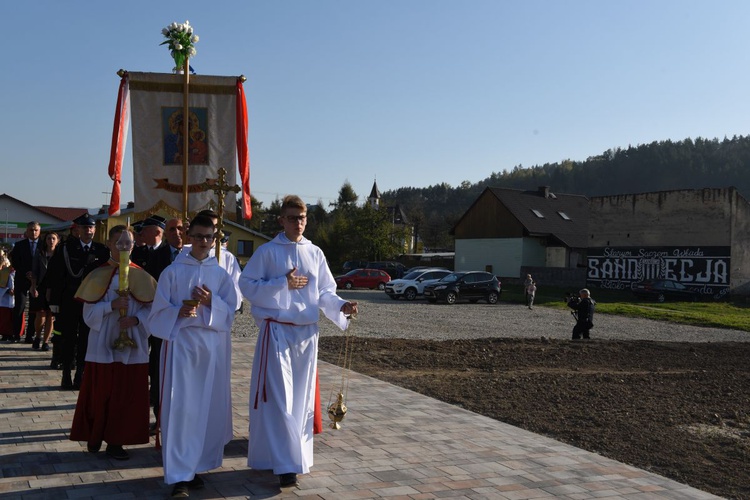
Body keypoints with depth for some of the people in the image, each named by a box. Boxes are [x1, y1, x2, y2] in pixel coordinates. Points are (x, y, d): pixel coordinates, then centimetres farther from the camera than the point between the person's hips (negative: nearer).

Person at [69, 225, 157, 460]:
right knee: (100, 393, 5)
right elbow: (89, 311, -3)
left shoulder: (141, 276, 2)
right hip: (103, 344, -1)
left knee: (127, 394, 3)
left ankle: (115, 441, 14)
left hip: (132, 344, 1)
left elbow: (151, 308, 2)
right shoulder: (98, 275, 1)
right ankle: (95, 436, 24)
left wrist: (135, 319, -16)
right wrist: (112, 306, -18)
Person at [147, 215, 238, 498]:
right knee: (179, 407, -7)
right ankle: (179, 475, -3)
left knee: (208, 407, 5)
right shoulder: (172, 271, 2)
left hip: (213, 345, 3)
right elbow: (159, 312, 1)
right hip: (180, 342, -3)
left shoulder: (221, 274, 9)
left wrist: (211, 303, -14)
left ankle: (195, 466, 20)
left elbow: (230, 312, 4)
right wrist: (179, 312, -19)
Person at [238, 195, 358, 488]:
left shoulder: (315, 254, 9)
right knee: (280, 398, -7)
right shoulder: (267, 252, -3)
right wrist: (283, 284, -15)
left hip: (307, 332, 4)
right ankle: (286, 464, -5)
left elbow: (324, 291, 9)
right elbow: (247, 285, -6)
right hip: (277, 331, -4)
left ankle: (297, 456, 23)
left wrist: (341, 306, -10)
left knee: (301, 398, 10)